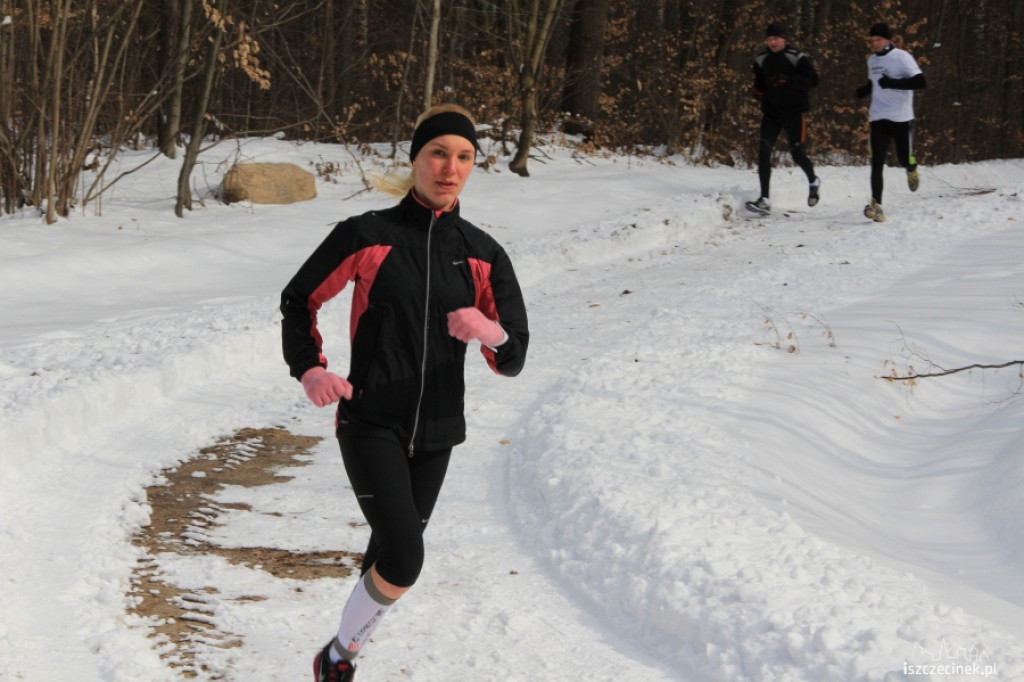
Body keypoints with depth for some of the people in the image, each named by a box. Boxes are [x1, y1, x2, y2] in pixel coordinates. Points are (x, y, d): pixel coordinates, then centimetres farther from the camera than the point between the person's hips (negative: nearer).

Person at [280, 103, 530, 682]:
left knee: (391, 556, 13)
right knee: (403, 559, -19)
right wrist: (310, 370, -10)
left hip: (436, 430, 4)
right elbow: (299, 300, 6)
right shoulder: (366, 236, -5)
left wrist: (491, 332, -22)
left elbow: (513, 359, 1)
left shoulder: (484, 254, 4)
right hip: (370, 422, -4)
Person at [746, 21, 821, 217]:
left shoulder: (797, 57, -10)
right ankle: (764, 200, -10)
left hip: (793, 112, -4)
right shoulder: (761, 59, 7)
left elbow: (813, 80, -16)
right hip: (771, 112, 4)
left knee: (796, 152, 1)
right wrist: (758, 91, 2)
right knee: (764, 151, -9)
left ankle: (813, 181, 34)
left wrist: (788, 80, -29)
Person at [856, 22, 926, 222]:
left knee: (904, 159, 5)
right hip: (878, 118, 4)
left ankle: (911, 170, 42)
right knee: (877, 162, -8)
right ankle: (876, 204, -12)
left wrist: (892, 83, -25)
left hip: (902, 118, -4)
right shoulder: (872, 60, 11)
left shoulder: (902, 57, -9)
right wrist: (864, 90, 6)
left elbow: (920, 81, -17)